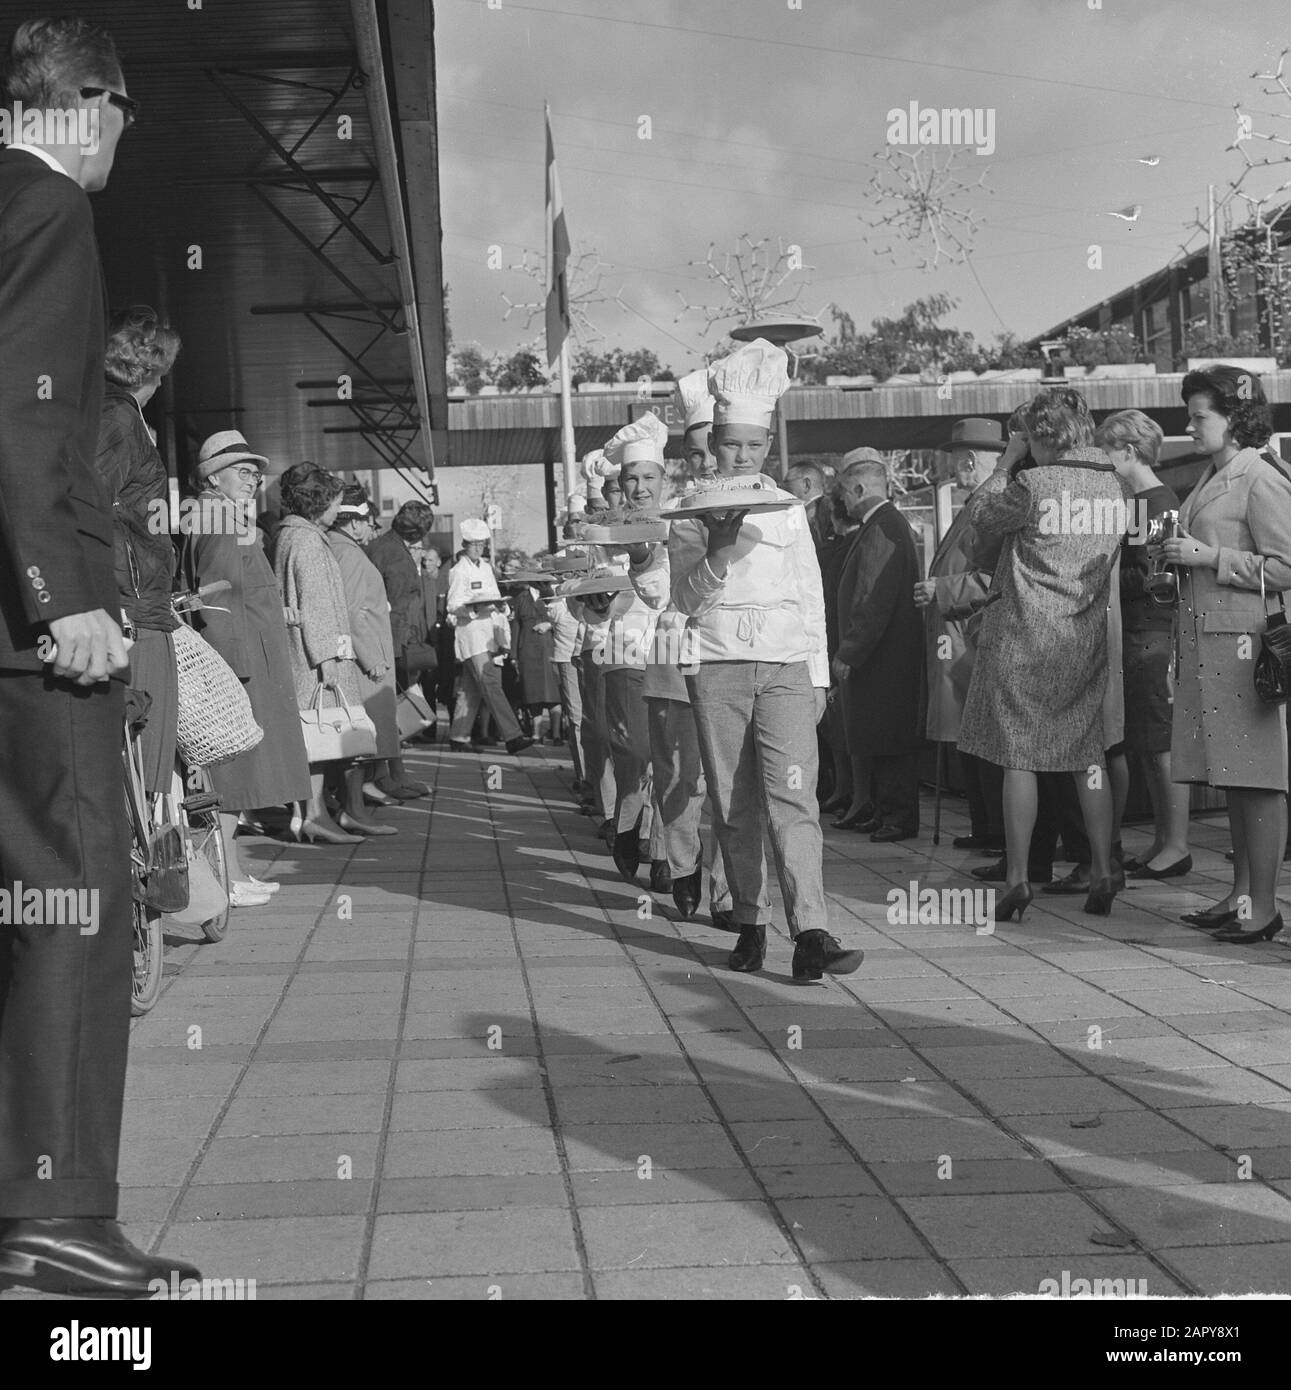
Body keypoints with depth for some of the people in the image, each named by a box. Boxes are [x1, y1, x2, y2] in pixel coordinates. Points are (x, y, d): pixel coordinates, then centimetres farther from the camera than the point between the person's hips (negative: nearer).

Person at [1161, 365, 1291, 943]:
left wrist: (1210, 558, -14)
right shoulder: (1211, 478, 17)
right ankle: (1240, 894, 19)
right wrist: (1178, 558, 8)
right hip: (1207, 639, 9)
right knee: (1231, 777, 12)